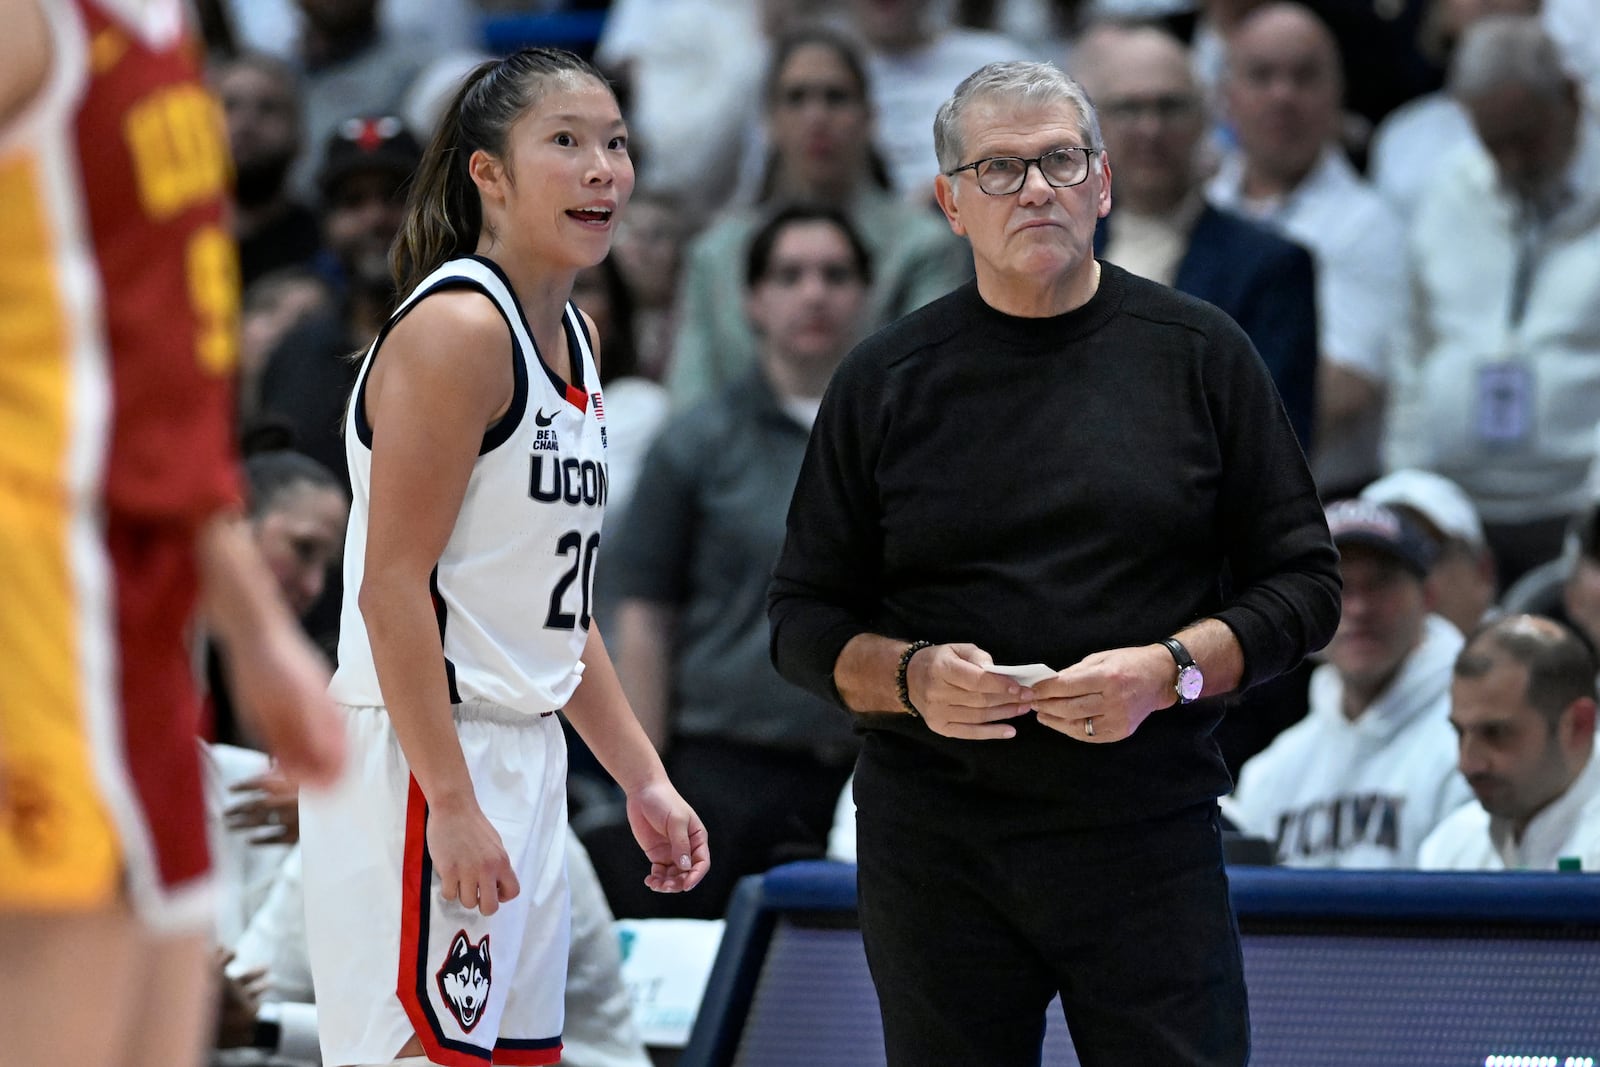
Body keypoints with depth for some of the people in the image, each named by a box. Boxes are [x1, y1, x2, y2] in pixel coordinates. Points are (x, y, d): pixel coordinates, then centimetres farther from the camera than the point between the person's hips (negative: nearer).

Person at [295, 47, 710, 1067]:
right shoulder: (457, 327, -14)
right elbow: (392, 588, -19)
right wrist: (451, 805, -23)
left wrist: (644, 779, 18)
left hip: (525, 756, 10)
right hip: (419, 763, -10)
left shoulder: (572, 337, 14)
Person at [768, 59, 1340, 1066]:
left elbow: (1304, 581, 5)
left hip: (1151, 840, -1)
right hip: (935, 853, 1)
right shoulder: (886, 380, 6)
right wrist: (912, 675, -12)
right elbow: (806, 619, 9)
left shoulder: (1199, 353, 4)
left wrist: (1170, 671, -12)